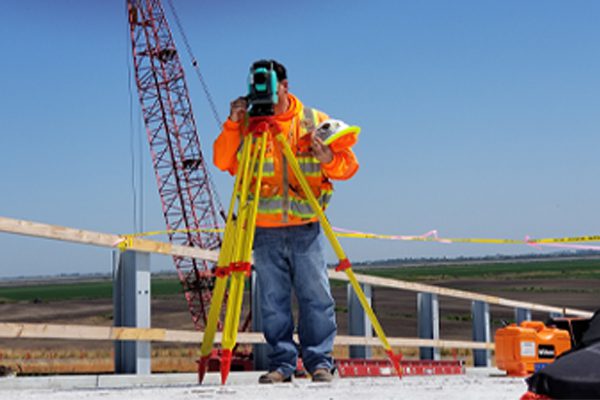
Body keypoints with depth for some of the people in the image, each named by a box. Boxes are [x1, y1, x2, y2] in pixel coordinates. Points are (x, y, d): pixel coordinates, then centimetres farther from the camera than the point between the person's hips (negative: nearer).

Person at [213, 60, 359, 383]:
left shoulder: (314, 122, 5)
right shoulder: (248, 124, 6)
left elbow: (348, 164, 6)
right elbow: (222, 162, -3)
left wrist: (330, 158, -16)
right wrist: (232, 125, -14)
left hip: (305, 228, 0)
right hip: (265, 231, 1)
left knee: (315, 296, -2)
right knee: (273, 301, 2)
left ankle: (320, 361, 6)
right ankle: (281, 363, 10)